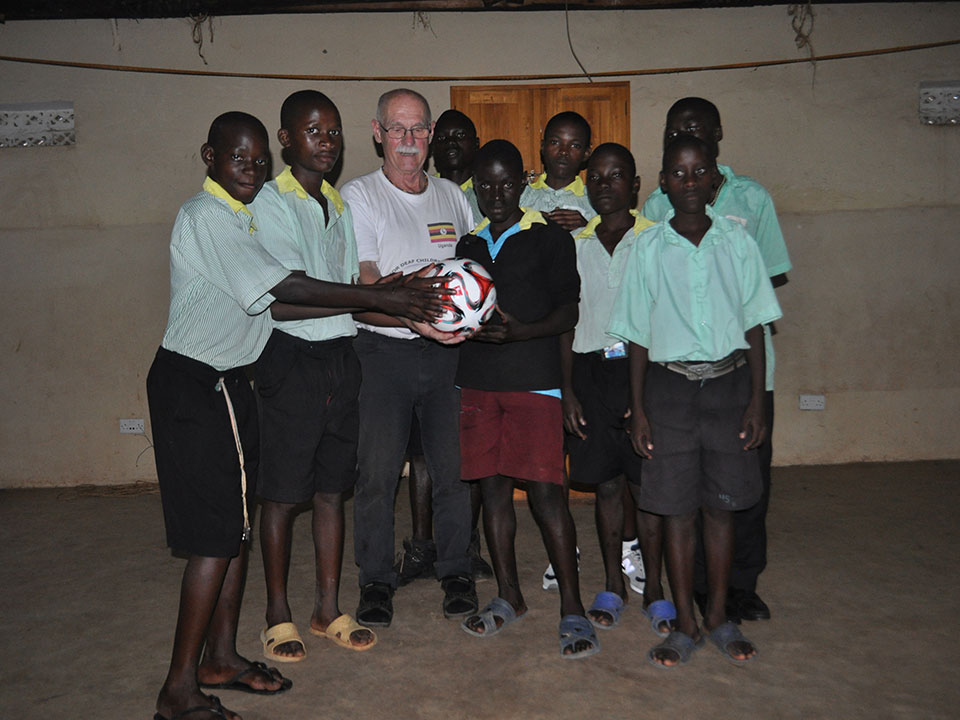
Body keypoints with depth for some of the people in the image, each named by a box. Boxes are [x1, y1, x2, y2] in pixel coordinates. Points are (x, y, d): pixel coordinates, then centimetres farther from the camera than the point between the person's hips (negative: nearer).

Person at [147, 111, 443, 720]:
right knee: (216, 533, -6)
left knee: (236, 522, 13)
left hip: (226, 381, 9)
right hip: (195, 383, -9)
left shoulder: (240, 216, 16)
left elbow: (275, 294, 9)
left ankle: (221, 656, 26)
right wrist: (381, 299, -20)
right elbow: (285, 288, -23)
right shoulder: (206, 215, -15)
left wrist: (383, 290, -1)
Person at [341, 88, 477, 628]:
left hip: (449, 350, 3)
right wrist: (411, 318, -28)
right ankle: (377, 579, 20)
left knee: (455, 466, 6)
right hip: (384, 351, -3)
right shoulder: (358, 196, -2)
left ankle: (456, 570, 25)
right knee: (378, 472, 1)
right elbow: (363, 291, -11)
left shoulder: (453, 196, 12)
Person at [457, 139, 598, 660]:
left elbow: (568, 312, -3)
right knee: (492, 488, 8)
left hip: (533, 381, -5)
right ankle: (509, 597, 22)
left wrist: (517, 331, -19)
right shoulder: (468, 243, 18)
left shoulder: (550, 237, 2)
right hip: (477, 380, 5)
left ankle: (572, 610, 3)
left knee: (545, 492, -8)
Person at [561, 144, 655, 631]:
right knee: (606, 483, 8)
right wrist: (567, 390, 5)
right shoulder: (575, 245, 10)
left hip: (641, 367, -2)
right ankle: (613, 586, 21)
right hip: (589, 371, 3)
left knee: (648, 483, 1)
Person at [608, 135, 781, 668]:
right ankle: (685, 624, 19)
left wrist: (757, 400, 0)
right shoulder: (648, 247, 1)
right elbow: (637, 334, 3)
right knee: (676, 507, 5)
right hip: (669, 386, -1)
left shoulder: (737, 240, 3)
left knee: (721, 504, 9)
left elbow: (754, 324, 6)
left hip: (728, 383, 1)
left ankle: (717, 617, 24)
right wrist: (637, 409, -1)